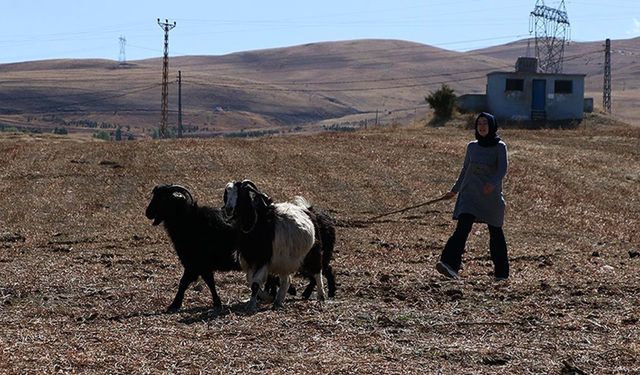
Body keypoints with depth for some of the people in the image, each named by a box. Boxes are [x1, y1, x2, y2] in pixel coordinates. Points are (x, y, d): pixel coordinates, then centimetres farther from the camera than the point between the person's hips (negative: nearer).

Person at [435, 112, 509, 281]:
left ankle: (502, 272, 23)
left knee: (495, 232, 8)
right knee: (462, 227, -16)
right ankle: (450, 265, -31)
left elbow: (502, 169, -15)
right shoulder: (472, 146, 10)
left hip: (491, 195, -2)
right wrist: (454, 190, 29)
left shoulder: (499, 146, -2)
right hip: (470, 193, 2)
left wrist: (492, 183, -35)